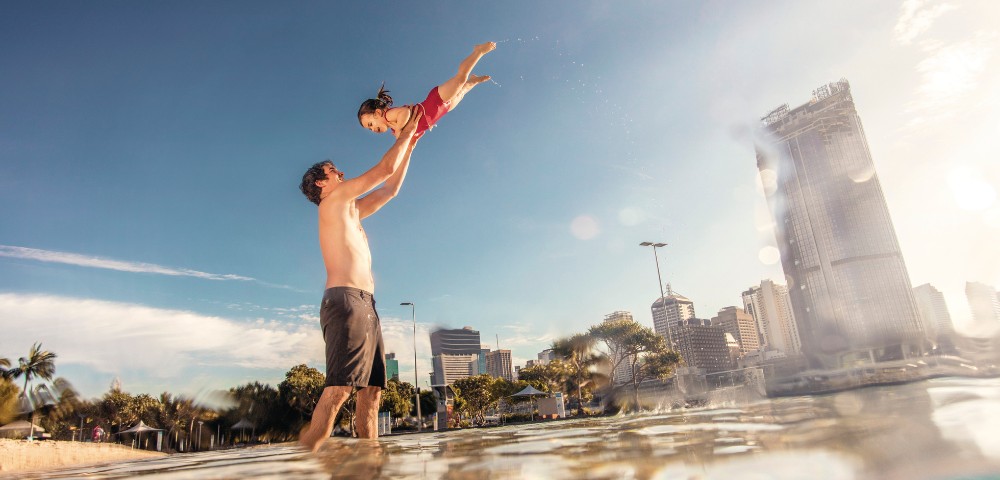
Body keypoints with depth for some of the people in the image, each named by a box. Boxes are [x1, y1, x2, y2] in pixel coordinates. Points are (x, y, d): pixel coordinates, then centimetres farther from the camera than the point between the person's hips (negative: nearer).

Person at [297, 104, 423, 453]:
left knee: (371, 391, 2)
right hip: (345, 301, -9)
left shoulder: (352, 211, 28)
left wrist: (409, 146, 36)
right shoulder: (333, 200, 4)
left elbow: (391, 189, 36)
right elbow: (385, 169, 2)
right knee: (339, 388, -20)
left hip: (366, 306, 10)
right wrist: (406, 133, 16)